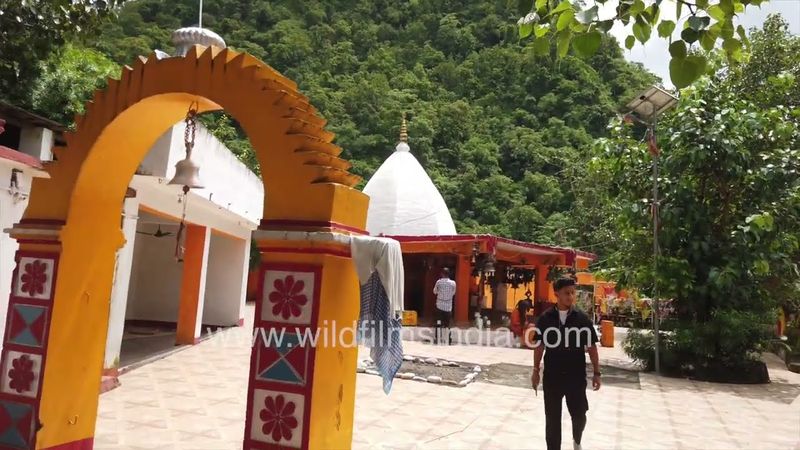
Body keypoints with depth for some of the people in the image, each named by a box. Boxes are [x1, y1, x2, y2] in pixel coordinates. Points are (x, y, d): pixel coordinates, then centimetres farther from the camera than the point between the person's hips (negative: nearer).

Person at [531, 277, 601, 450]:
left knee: (579, 415, 11)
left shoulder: (582, 318, -3)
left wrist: (596, 373, 0)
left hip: (576, 376, 0)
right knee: (552, 419, 7)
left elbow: (591, 346, 3)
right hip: (552, 376, 0)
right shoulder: (545, 318, -3)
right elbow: (539, 345, 6)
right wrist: (536, 370, 5)